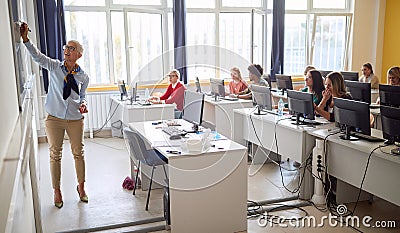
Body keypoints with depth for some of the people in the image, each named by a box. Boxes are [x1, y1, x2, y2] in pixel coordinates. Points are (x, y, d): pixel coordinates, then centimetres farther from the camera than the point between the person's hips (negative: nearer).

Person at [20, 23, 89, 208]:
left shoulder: (83, 77, 1)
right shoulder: (54, 66, -2)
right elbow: (37, 56, -12)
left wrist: (83, 104, -11)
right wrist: (25, 38, -25)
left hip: (75, 119, 1)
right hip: (54, 118, -1)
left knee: (78, 153, 11)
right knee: (55, 154, 8)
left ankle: (81, 186, 30)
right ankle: (57, 191, 23)